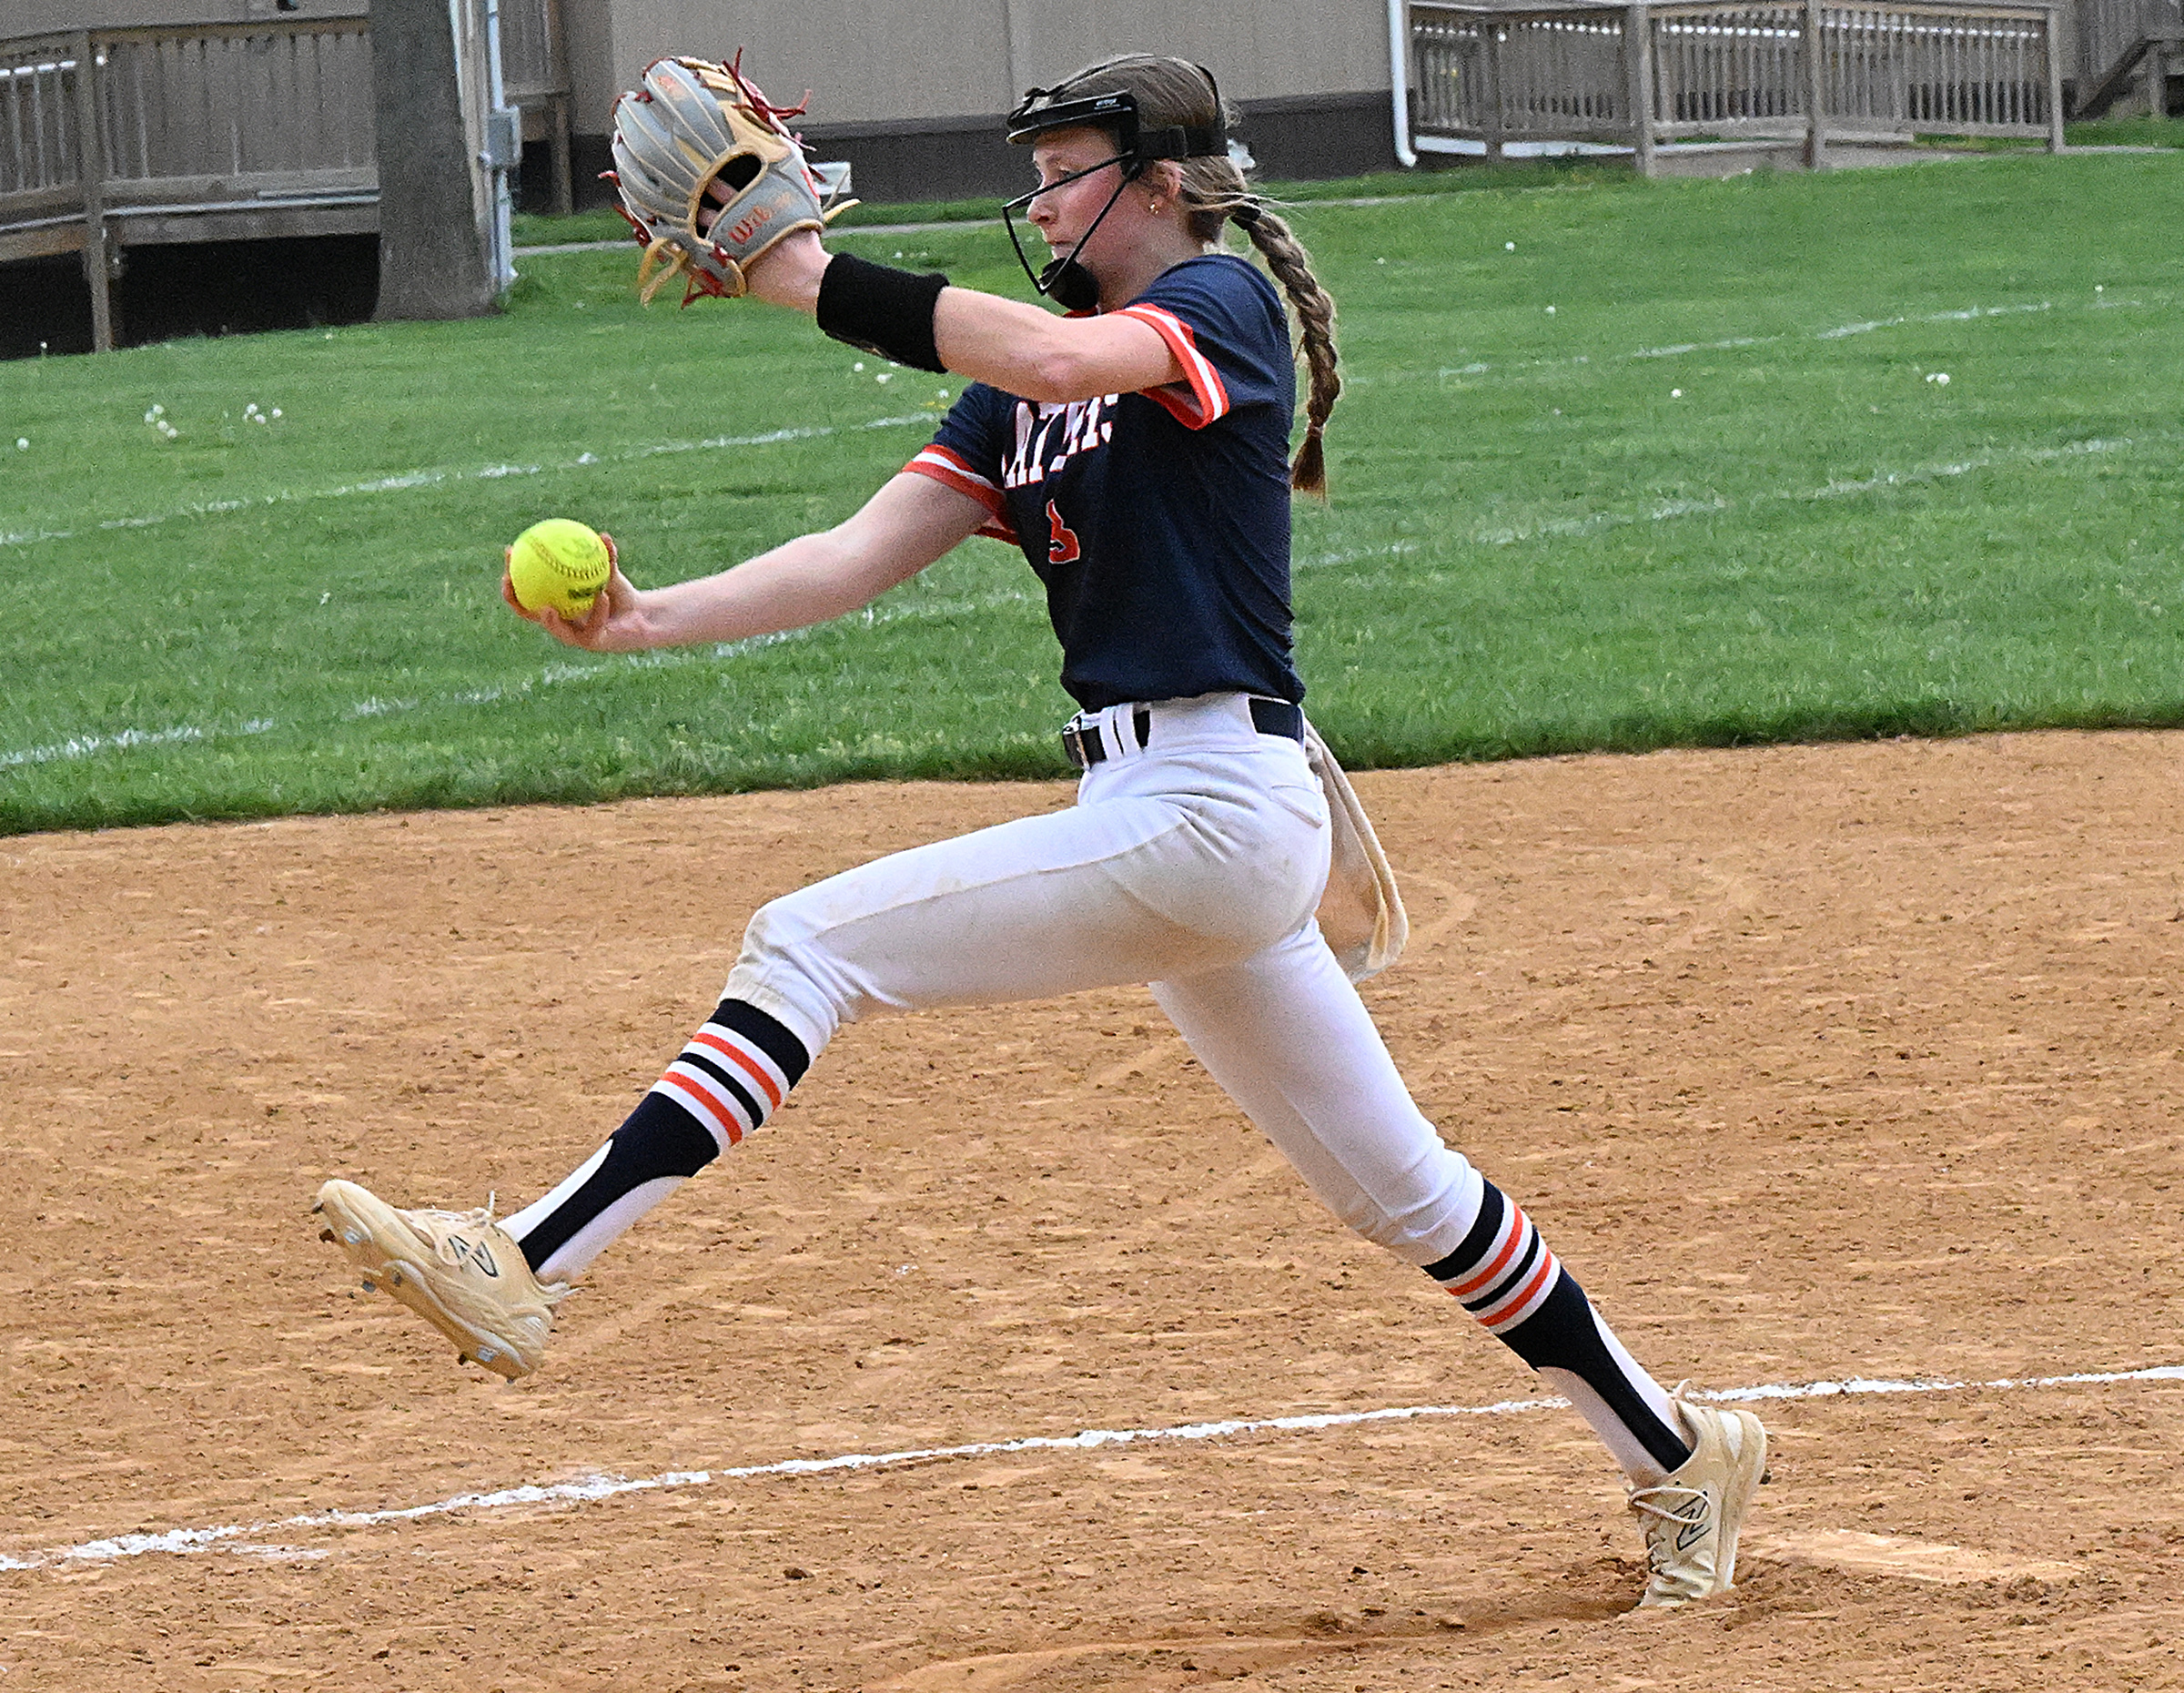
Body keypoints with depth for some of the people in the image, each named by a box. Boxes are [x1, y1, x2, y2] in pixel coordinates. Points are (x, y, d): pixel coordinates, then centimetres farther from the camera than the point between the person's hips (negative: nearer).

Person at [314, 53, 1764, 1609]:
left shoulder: (1223, 302, -5)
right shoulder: (1029, 390, 19)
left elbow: (1049, 357, -27)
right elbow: (865, 552, 8)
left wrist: (811, 277, -27)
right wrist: (656, 620, -7)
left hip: (1207, 812, -10)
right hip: (1178, 823, 10)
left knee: (808, 945, -16)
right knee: (1401, 1189, 16)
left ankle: (523, 1268, -25)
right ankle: (1673, 1453, 26)